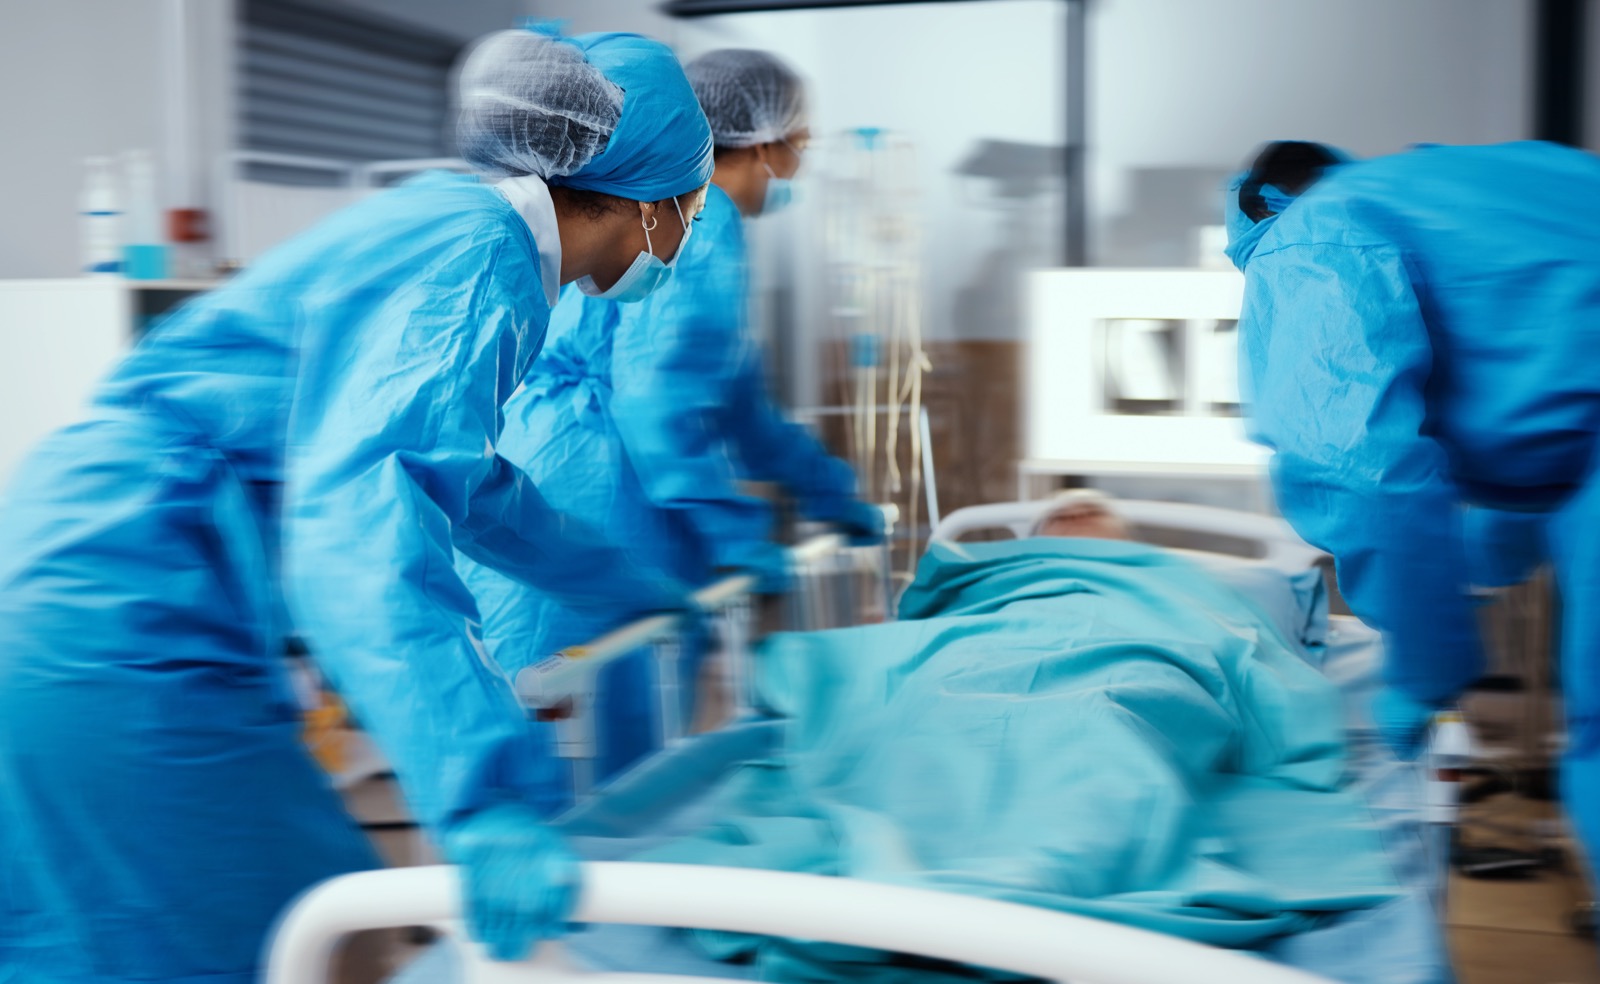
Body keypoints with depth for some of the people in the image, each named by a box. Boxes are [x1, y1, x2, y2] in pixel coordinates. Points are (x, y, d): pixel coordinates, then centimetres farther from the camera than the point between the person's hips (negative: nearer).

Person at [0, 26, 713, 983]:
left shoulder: (449, 218, 15)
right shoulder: (482, 261, -16)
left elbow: (458, 471, 30)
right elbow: (359, 504, -32)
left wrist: (627, 582, 38)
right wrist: (481, 800, -42)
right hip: (127, 639, -10)